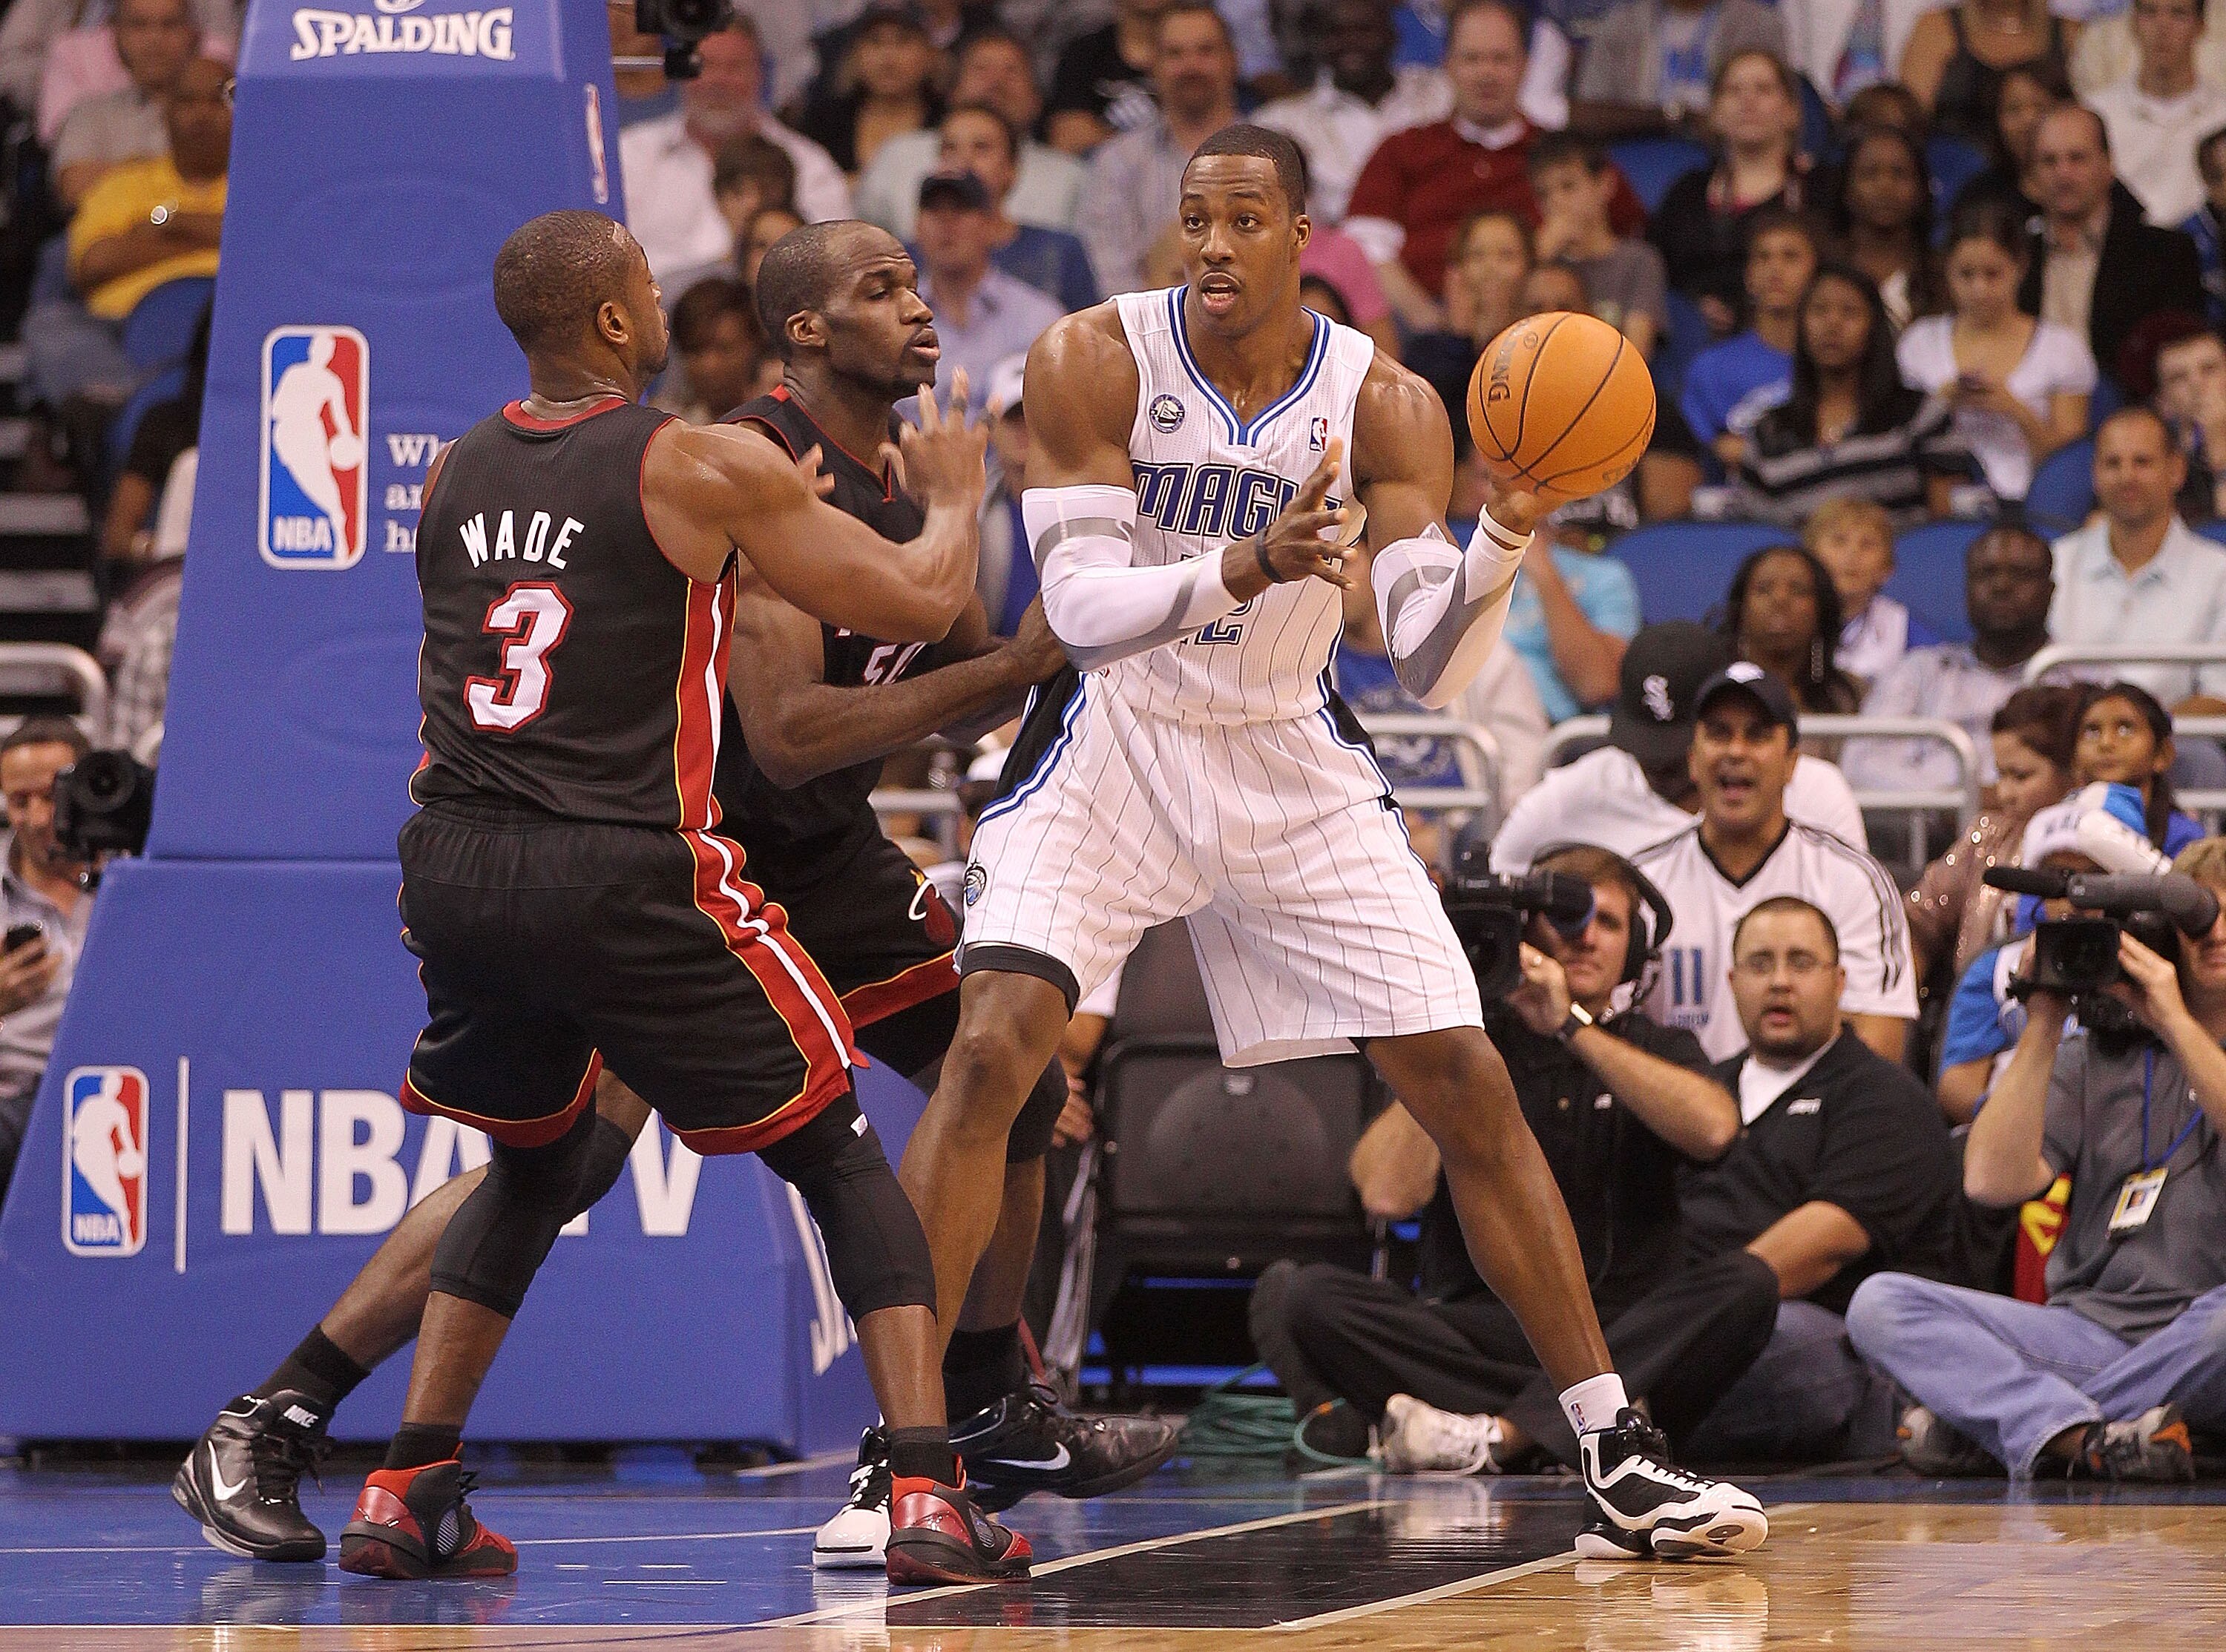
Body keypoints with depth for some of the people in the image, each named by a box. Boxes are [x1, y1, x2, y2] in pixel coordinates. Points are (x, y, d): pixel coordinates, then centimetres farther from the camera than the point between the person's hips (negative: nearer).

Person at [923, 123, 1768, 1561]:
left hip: (1291, 766, 2)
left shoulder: (1383, 404, -11)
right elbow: (1081, 607, -22)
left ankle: (1618, 1458, 7)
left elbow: (1433, 670, -17)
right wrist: (1242, 569, -39)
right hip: (1114, 749, -2)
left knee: (1471, 1090, -1)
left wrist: (1508, 539, -36)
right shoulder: (1095, 363, -15)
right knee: (991, 1052, -21)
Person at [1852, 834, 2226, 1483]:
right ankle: (2086, 1436, -38)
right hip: (2090, 1328, 3)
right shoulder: (2097, 1057, 16)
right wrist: (2043, 1027, 0)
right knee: (1880, 1302, -18)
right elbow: (1992, 1180, 3)